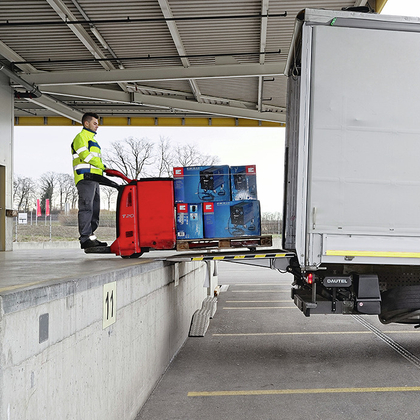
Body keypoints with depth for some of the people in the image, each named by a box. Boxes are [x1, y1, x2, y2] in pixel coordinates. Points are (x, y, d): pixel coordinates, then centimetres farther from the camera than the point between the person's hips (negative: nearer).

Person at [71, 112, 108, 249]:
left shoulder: (91, 139, 29)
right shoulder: (81, 137, 0)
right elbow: (85, 154, -14)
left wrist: (103, 168, 8)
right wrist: (101, 165, -10)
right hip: (85, 177, -10)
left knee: (94, 208, 8)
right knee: (86, 207, -14)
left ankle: (90, 236, 11)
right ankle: (85, 239, -16)